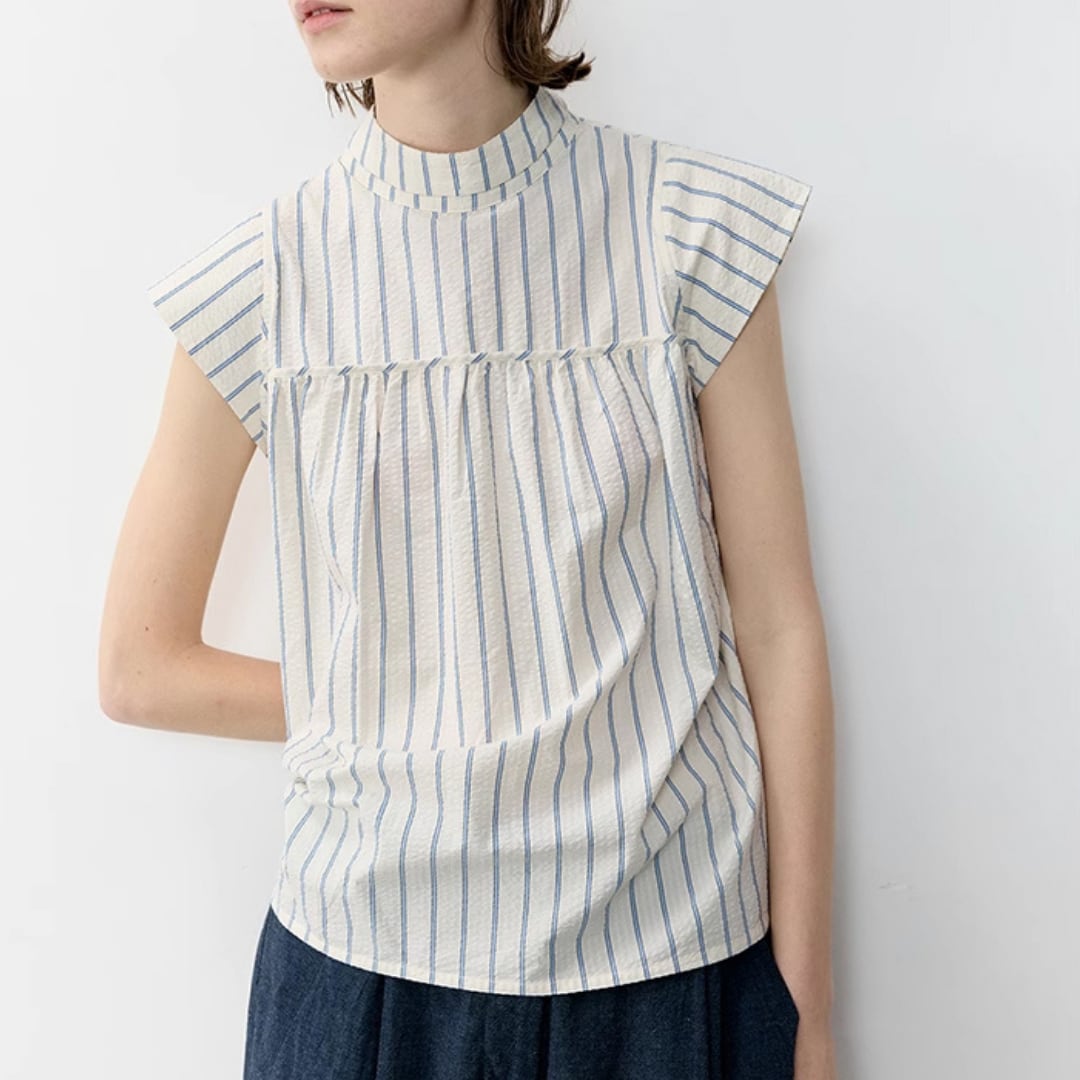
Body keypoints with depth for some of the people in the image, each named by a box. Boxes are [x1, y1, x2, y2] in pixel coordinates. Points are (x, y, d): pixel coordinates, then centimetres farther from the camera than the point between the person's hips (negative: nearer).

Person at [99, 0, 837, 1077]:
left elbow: (778, 629, -4)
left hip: (673, 953, 0)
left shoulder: (692, 231, -6)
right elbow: (139, 668, 4)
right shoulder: (267, 275, -4)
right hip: (366, 958, 1)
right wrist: (397, 713, -1)